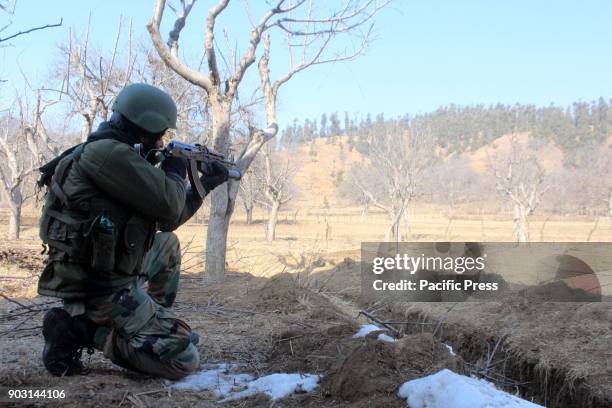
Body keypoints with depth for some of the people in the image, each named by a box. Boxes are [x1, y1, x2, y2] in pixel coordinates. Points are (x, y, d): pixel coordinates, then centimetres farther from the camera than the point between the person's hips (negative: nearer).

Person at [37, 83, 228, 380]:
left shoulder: (118, 157, 13)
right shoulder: (107, 153, -19)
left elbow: (165, 220, 21)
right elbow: (168, 206, -23)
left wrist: (205, 185, 23)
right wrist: (175, 172, -2)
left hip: (106, 275, 10)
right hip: (105, 291, -10)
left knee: (168, 244, 31)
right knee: (185, 360, -9)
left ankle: (158, 324, 24)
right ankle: (81, 330, -6)